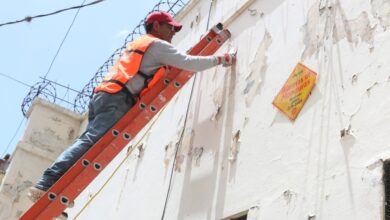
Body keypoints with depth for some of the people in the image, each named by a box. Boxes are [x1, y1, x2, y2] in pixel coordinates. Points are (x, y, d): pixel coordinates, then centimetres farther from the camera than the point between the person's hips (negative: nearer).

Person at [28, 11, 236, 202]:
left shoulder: (137, 44, 35)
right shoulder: (158, 45, 7)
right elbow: (190, 63, 0)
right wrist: (221, 59, 11)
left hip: (102, 95, 10)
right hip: (117, 99, -10)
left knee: (86, 142, 3)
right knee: (91, 142, -20)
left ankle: (46, 185, -5)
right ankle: (46, 185, -31)